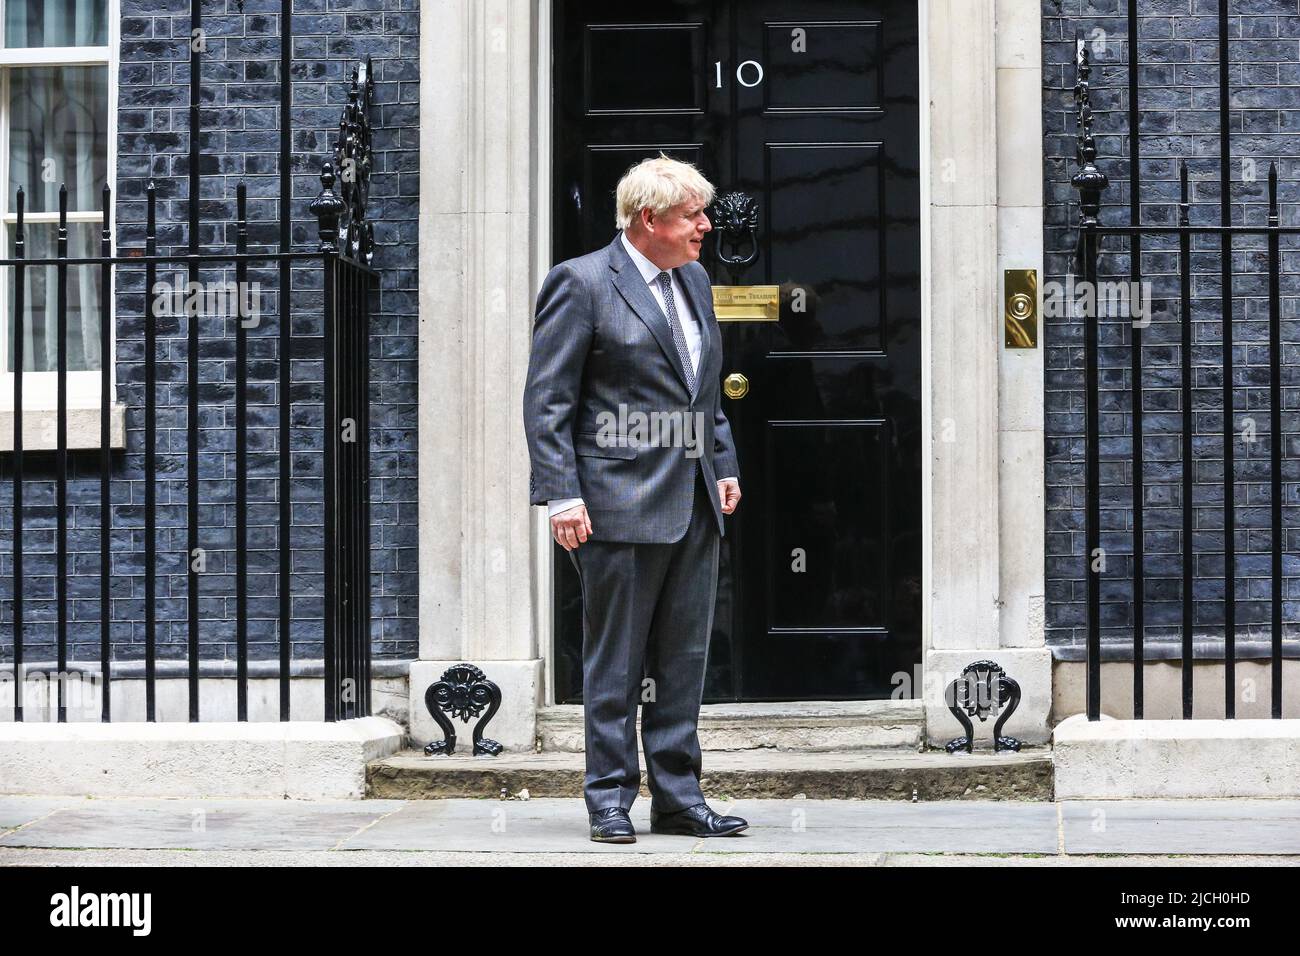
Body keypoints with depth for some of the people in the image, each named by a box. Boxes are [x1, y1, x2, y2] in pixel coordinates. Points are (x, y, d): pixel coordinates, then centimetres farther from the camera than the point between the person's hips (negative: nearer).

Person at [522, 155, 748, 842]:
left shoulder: (693, 282, 15)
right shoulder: (581, 283, -7)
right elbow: (546, 400, -10)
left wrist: (724, 466, 15)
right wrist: (561, 496, -16)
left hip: (695, 504, 7)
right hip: (621, 502, -7)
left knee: (684, 660, 9)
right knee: (615, 663, 0)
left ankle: (677, 797, 16)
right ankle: (610, 800, 9)